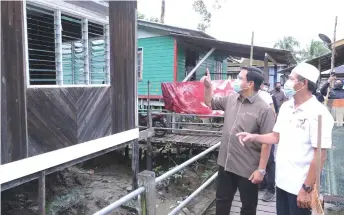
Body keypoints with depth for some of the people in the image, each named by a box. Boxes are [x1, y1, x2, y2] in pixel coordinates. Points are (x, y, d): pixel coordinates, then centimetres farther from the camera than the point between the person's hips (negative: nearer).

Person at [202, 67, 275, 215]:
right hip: (226, 164, 6)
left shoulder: (264, 109, -17)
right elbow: (210, 103, 20)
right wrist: (208, 86, 4)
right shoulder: (231, 99, 3)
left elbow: (267, 142, -17)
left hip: (248, 169, -5)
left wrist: (261, 169, -17)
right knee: (222, 200, 22)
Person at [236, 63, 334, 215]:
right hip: (282, 181, 7)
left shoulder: (318, 113, -18)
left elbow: (320, 156, -18)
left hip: (300, 187, -6)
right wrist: (254, 137, -3)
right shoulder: (285, 107, 4)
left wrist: (307, 189, -18)